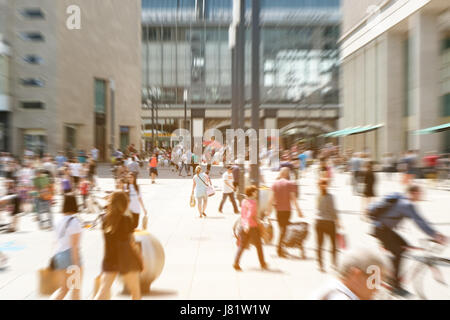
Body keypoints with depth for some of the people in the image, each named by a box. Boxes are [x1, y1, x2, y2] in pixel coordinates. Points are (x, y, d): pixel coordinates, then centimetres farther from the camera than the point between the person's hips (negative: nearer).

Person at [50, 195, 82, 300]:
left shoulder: (60, 221, 7)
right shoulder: (74, 221, -16)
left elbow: (57, 242, 14)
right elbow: (74, 245, -19)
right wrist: (76, 265, -17)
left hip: (59, 255, 7)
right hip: (71, 255, -7)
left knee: (64, 288, 18)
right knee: (77, 287, 11)